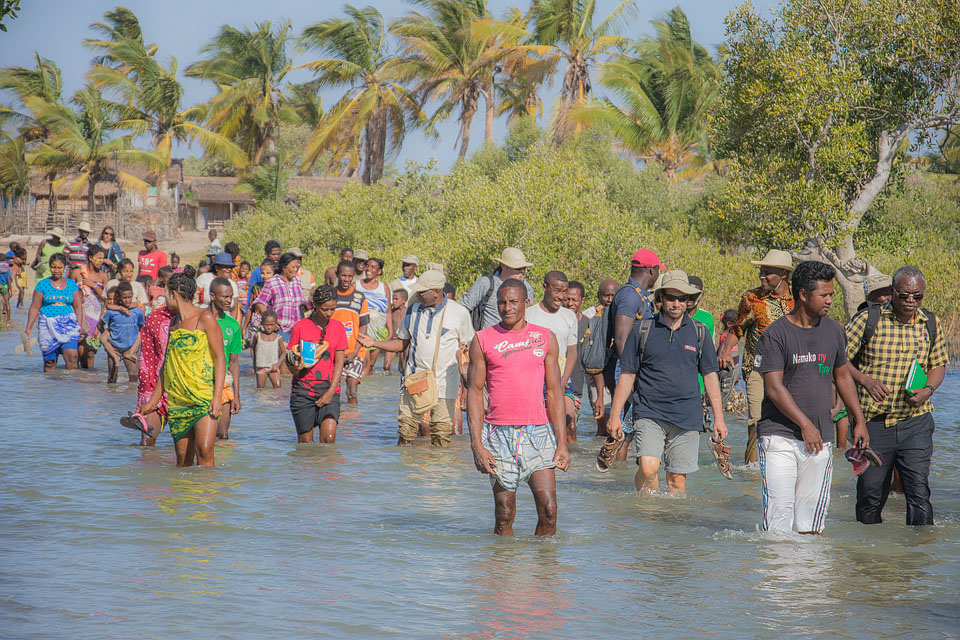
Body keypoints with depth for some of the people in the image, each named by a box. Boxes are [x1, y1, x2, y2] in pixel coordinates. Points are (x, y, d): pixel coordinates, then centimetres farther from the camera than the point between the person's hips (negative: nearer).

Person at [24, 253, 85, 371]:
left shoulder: (72, 284, 10)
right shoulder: (42, 285, 4)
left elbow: (78, 306, 11)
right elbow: (35, 308, 4)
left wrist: (80, 327, 2)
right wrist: (28, 328, -2)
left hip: (68, 325, 1)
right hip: (48, 325, -1)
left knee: (72, 357, -16)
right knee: (49, 361, -1)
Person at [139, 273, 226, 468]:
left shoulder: (205, 319, -3)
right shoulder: (174, 323, 17)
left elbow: (220, 358, -6)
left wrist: (217, 396, -16)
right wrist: (153, 401, 24)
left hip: (204, 399, -6)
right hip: (177, 401, 6)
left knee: (204, 452, -17)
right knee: (183, 459, 2)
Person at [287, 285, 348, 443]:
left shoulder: (338, 327, 6)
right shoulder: (300, 327, -1)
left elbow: (339, 362, 4)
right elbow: (292, 368, 2)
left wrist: (331, 391, -6)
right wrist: (297, 366, -22)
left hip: (329, 390, 1)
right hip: (303, 390, -1)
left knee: (329, 437, -15)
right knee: (305, 441, 1)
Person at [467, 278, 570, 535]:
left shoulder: (545, 338, 8)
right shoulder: (483, 340, 5)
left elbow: (554, 392, 9)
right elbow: (474, 392, 4)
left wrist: (562, 443, 2)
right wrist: (476, 445, -5)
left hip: (538, 432, 1)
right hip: (498, 434, 0)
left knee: (548, 508, -9)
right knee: (504, 514, 1)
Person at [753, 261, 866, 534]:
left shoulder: (833, 330, 11)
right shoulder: (775, 334, -7)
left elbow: (843, 376, 23)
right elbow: (774, 388, -11)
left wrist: (859, 421, 19)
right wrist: (805, 424, -17)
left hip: (819, 439, 4)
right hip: (779, 436, -4)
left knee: (811, 518, 1)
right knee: (779, 509, -10)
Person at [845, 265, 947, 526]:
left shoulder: (932, 325, 7)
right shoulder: (867, 320, -3)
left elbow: (938, 365, 18)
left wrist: (927, 389, -3)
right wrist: (864, 380, -17)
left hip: (915, 420, 1)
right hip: (873, 423, -1)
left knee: (919, 491, -10)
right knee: (870, 494, 8)